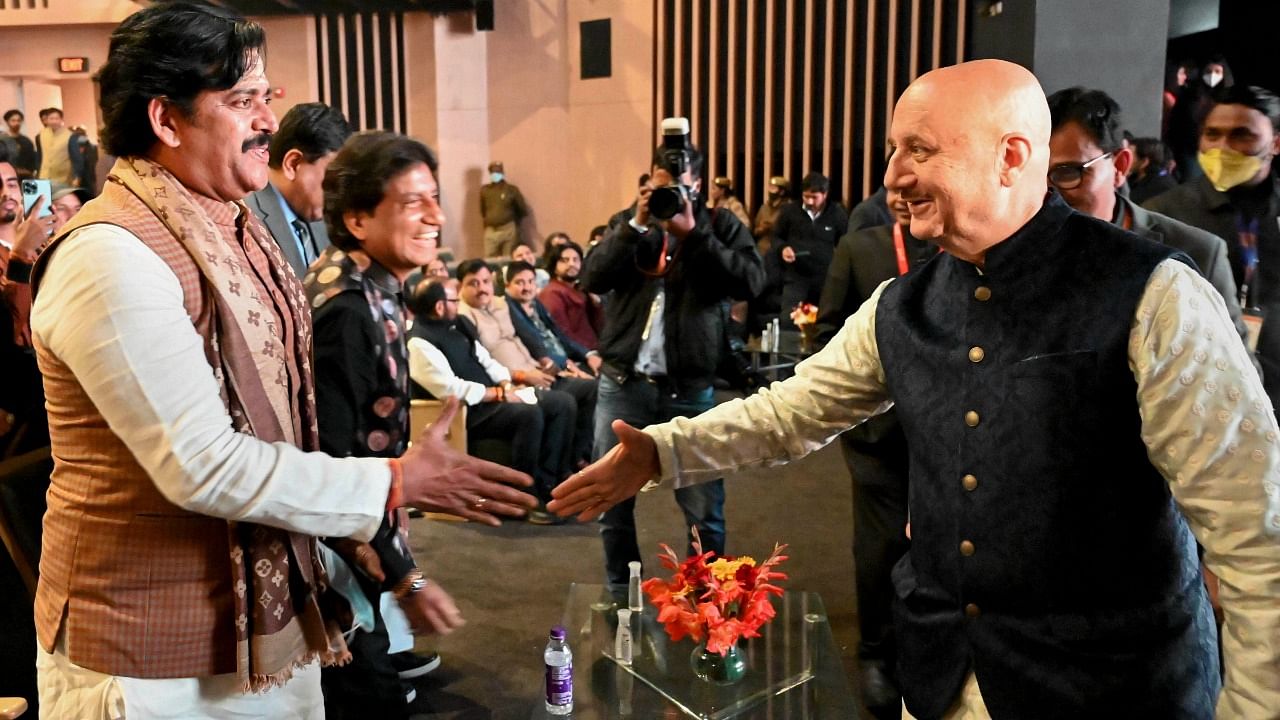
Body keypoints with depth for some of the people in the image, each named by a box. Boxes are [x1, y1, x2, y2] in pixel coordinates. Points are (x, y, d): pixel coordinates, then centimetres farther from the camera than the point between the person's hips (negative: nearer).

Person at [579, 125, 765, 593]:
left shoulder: (720, 227, 3)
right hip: (622, 384, 2)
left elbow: (751, 282, -15)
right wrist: (637, 225, -16)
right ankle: (620, 594, 26)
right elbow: (592, 280, -6)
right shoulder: (628, 223, 9)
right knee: (613, 500, 10)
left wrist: (693, 232, -19)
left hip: (689, 389, -2)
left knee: (704, 507, 0)